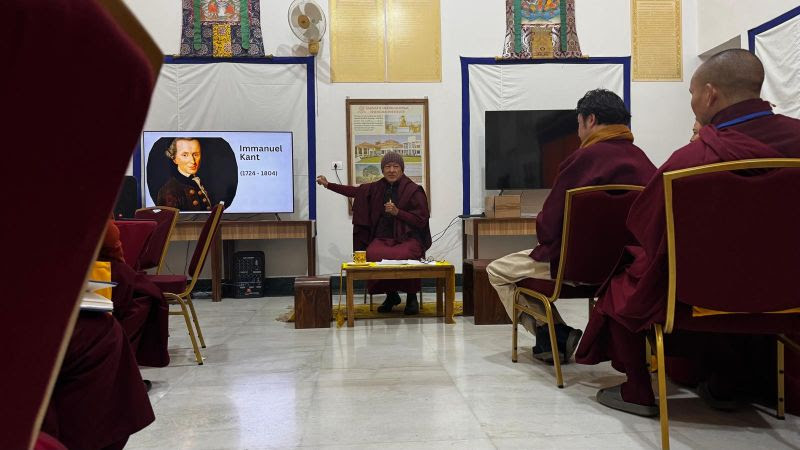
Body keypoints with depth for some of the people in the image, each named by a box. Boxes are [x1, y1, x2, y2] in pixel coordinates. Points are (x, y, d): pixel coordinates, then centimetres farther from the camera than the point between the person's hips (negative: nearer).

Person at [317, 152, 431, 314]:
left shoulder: (414, 190, -1)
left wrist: (398, 212, -15)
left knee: (401, 256, -37)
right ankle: (391, 295, -3)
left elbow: (421, 220, -4)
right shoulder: (376, 188, 13)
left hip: (408, 238, -3)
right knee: (372, 254, -30)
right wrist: (328, 185, 27)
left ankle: (412, 297, -8)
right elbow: (354, 191, 27)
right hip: (383, 237, 4)